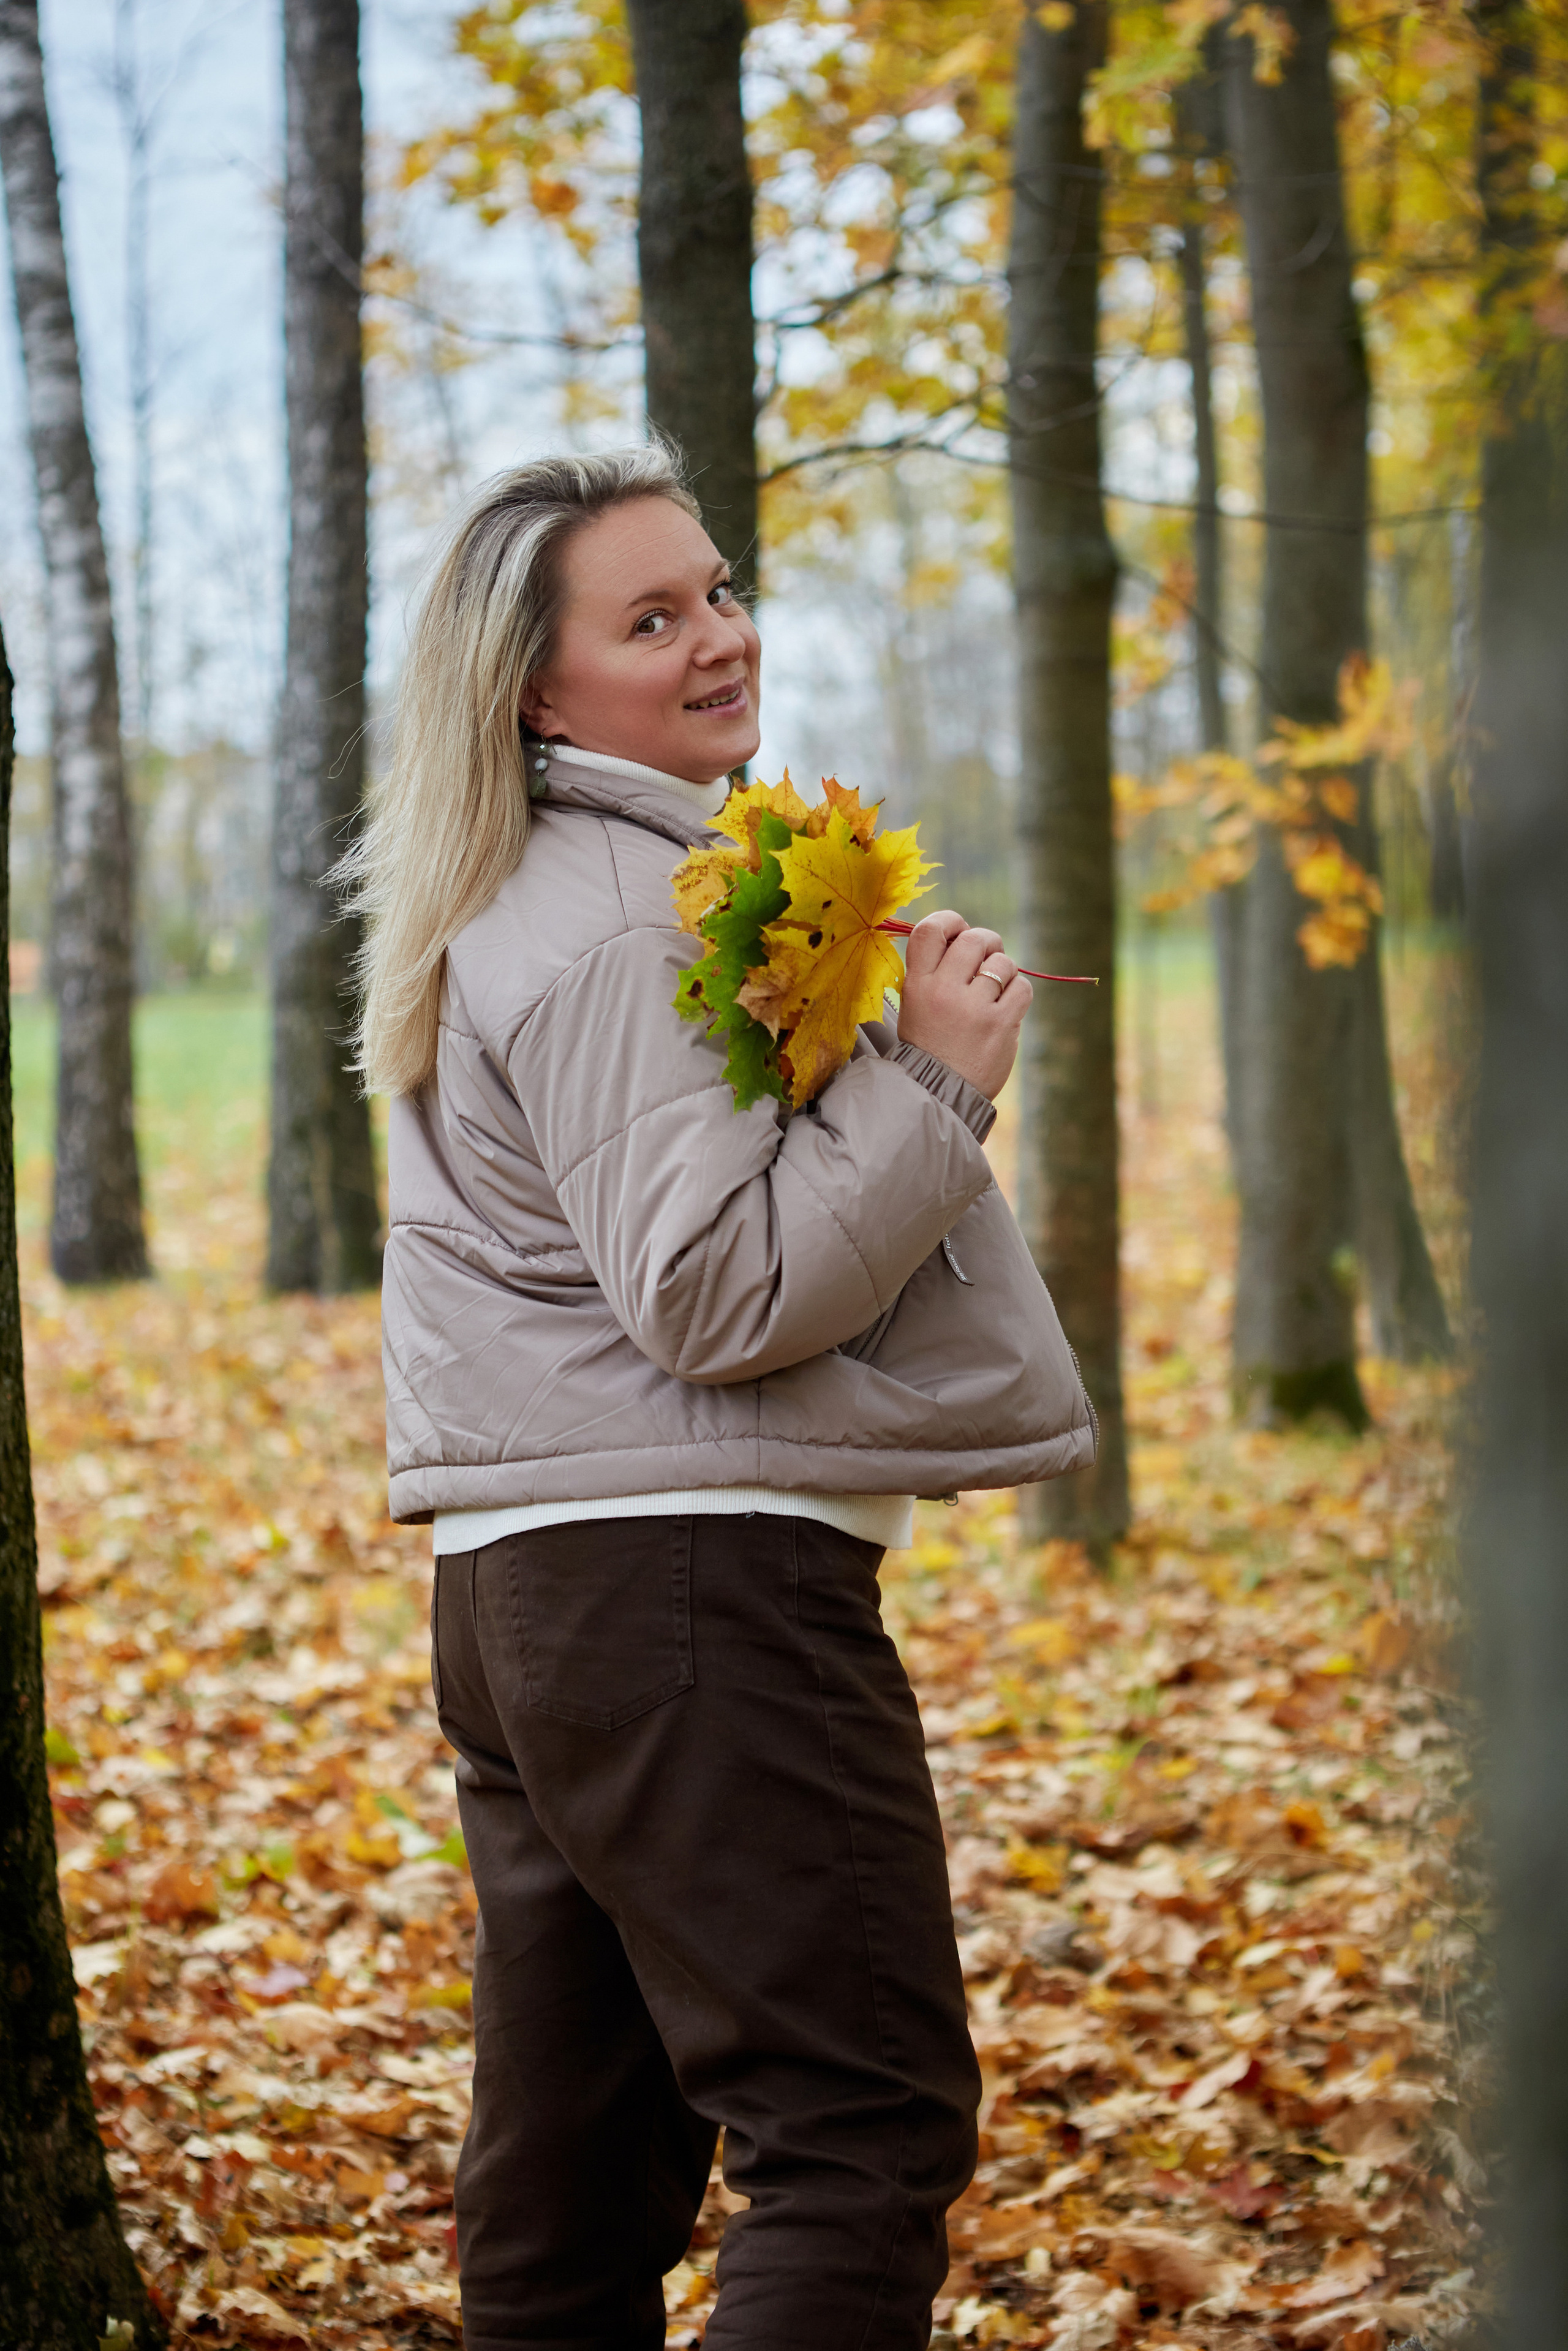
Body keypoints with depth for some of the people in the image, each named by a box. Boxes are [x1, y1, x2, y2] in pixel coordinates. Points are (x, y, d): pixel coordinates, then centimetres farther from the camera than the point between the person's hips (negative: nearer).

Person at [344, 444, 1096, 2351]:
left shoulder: (508, 914, 20)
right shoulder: (625, 924, -13)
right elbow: (711, 1291, -21)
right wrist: (935, 1079, -14)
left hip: (521, 1583, 11)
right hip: (690, 1572, -11)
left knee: (571, 2182, 13)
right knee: (866, 2130, -10)